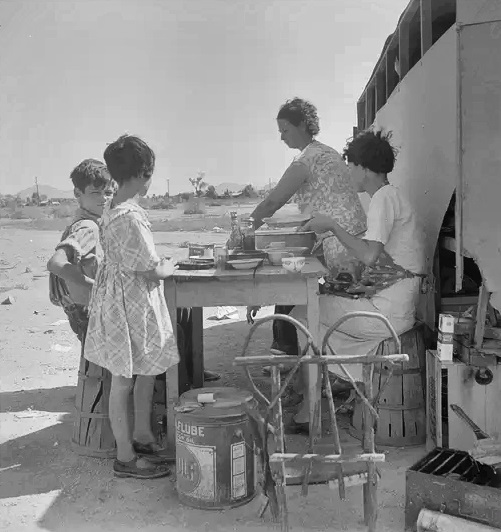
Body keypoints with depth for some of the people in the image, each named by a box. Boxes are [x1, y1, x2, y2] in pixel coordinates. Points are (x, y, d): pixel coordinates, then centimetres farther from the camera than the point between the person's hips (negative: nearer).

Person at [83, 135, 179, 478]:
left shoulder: (112, 211, 7)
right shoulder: (130, 216, -24)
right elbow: (149, 270, -20)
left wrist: (159, 266, 9)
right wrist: (168, 269, -2)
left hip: (130, 300, 10)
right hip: (130, 304, -10)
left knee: (147, 371, 19)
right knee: (124, 380, 3)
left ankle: (142, 437, 36)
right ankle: (126, 458, 18)